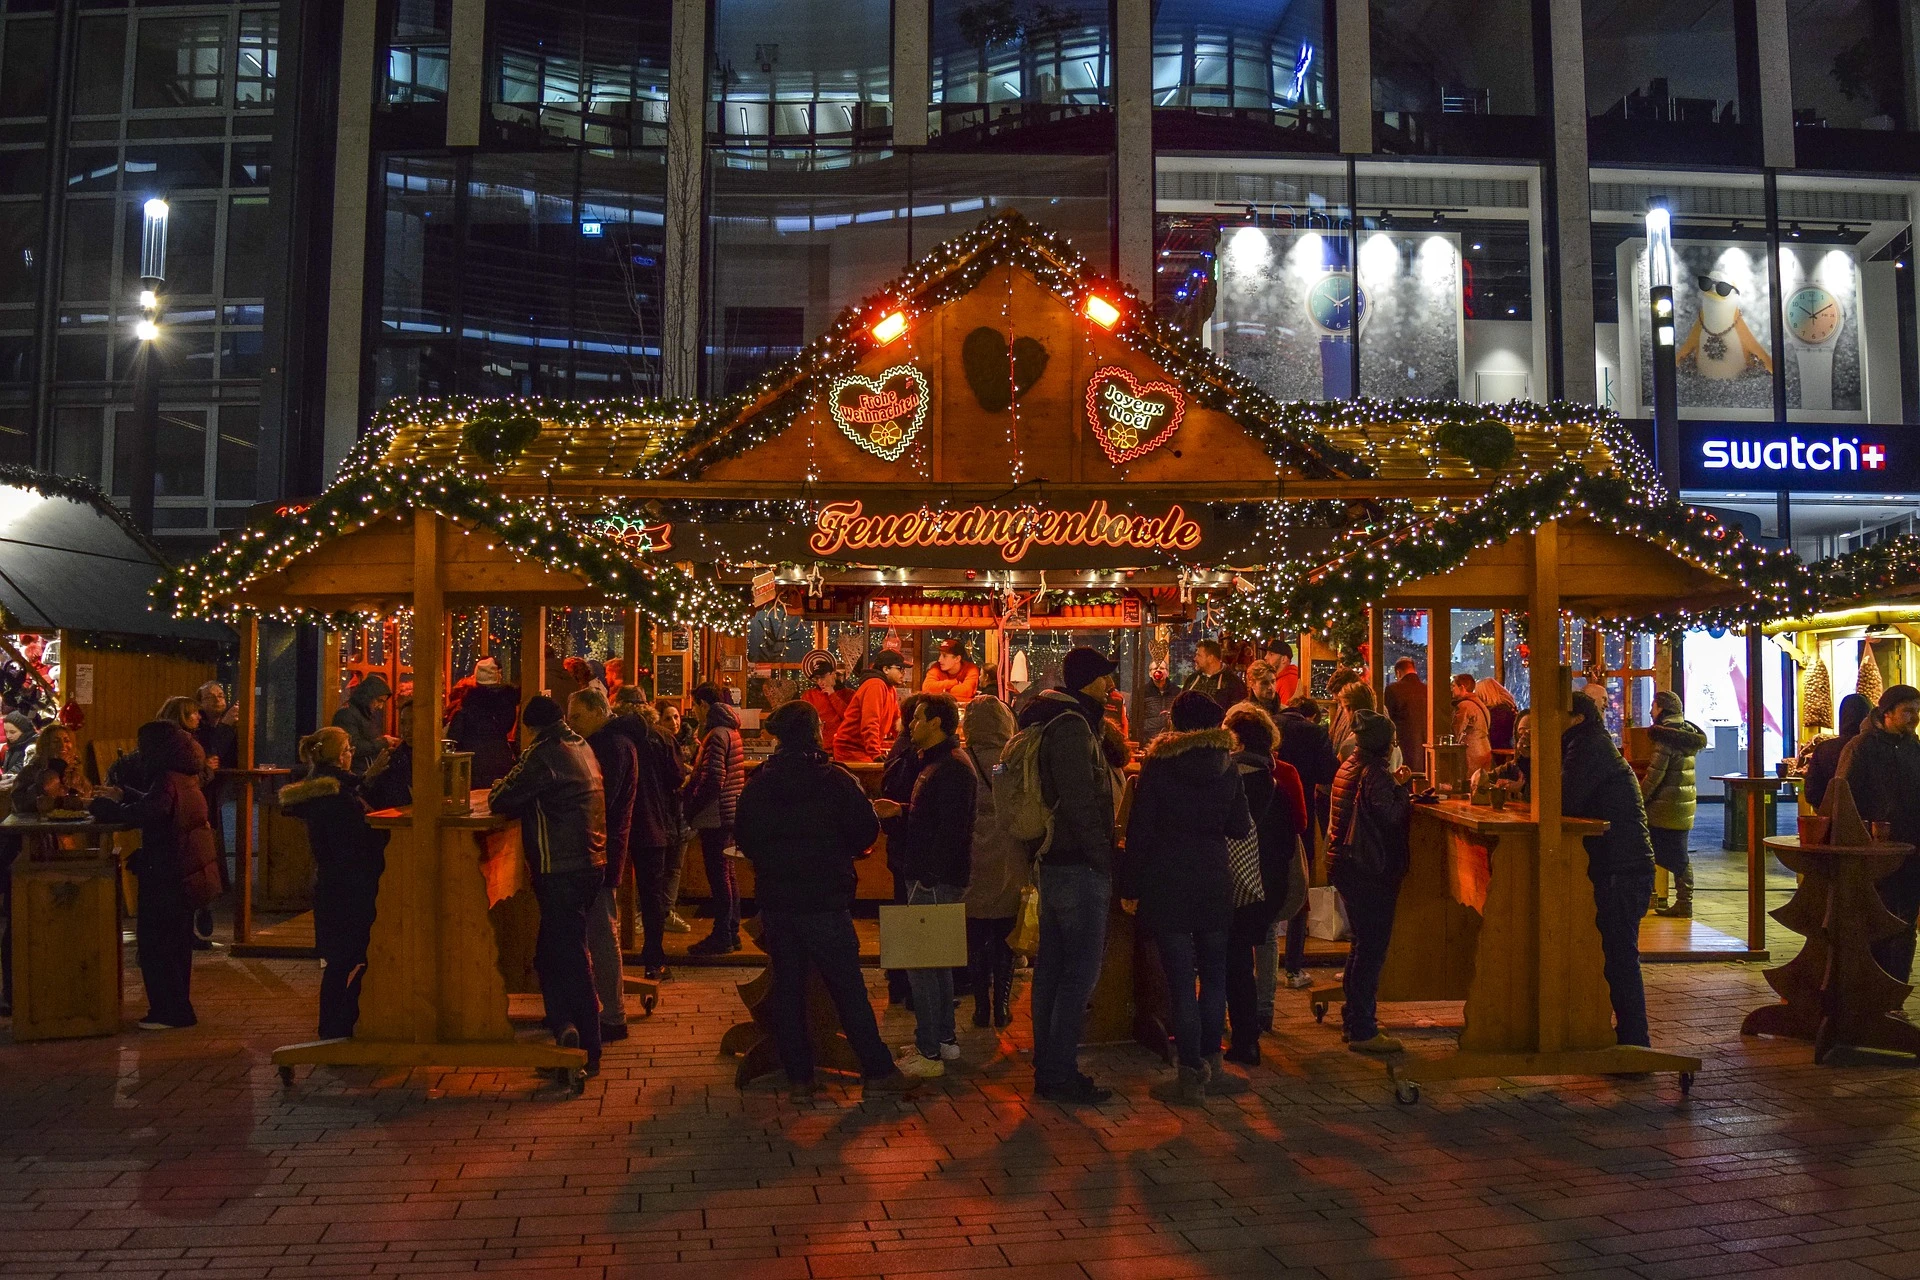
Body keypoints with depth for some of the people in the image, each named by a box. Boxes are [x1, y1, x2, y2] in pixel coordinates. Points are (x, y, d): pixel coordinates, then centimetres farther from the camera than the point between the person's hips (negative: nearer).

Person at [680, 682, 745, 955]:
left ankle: (721, 937, 0)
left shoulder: (716, 735, -16)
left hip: (715, 816, -10)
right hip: (729, 814, 10)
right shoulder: (731, 731, 14)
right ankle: (731, 932, 21)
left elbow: (712, 780, -22)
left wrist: (689, 808, -13)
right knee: (727, 874, 14)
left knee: (718, 876, -4)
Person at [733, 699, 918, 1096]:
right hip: (825, 901, -3)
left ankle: (798, 1074, 14)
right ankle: (877, 1070, 6)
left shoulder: (757, 784, 1)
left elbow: (743, 838, 8)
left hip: (775, 900, 4)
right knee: (848, 989, 2)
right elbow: (866, 832, -7)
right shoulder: (834, 780, -10)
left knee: (787, 988, 10)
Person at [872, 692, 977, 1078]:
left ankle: (929, 1052, -1)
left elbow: (949, 829, -24)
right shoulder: (935, 763, 16)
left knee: (920, 962, -7)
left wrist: (928, 877, -25)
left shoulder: (952, 768, -18)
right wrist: (900, 811, 11)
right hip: (930, 878, 11)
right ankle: (945, 1038, 27)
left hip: (935, 882, -11)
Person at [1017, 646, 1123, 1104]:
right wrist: (1104, 860, -15)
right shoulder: (1072, 724, -14)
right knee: (1081, 972, -5)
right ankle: (1060, 1074, 0)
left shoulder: (1055, 722, 16)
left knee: (1052, 969, 13)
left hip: (1055, 862, 10)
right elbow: (1079, 802, -20)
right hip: (1080, 868, -10)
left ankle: (1047, 1068, 21)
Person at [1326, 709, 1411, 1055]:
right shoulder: (1376, 773, -16)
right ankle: (1363, 1031, -3)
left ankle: (1354, 1020, 27)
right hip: (1371, 869, -10)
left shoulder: (1349, 767, 12)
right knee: (1372, 948, -5)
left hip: (1346, 866, 10)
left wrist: (1395, 785, 16)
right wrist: (1402, 790, -7)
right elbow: (1392, 815, -22)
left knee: (1363, 944, 20)